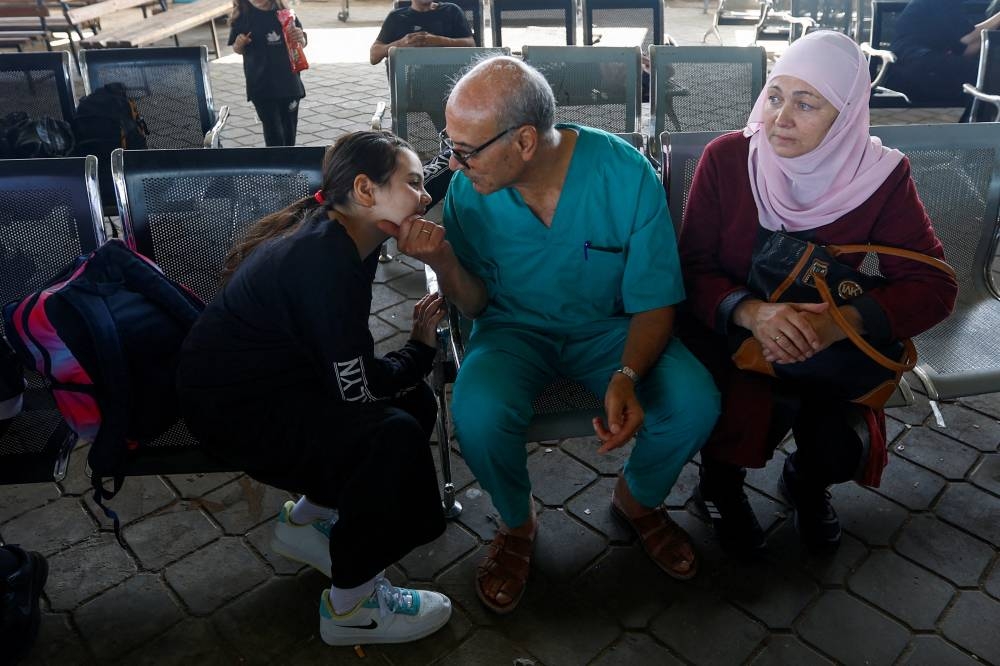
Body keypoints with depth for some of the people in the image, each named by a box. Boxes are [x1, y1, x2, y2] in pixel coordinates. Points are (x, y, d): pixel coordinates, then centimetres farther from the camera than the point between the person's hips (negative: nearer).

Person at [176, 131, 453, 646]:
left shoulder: (342, 239, 0)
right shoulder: (323, 260, -28)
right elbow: (357, 388, -25)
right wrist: (421, 349, -8)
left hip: (272, 380, 10)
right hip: (231, 404, -10)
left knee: (415, 401, 3)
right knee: (395, 434, -25)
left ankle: (306, 520, 18)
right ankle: (351, 606, -5)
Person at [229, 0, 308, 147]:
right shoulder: (242, 16, -4)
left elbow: (302, 43, 6)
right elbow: (238, 49, 6)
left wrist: (300, 38, -17)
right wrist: (239, 44, -16)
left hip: (288, 82, 2)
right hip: (261, 85, -2)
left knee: (289, 128, 12)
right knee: (273, 131, -3)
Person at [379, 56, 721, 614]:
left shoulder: (626, 173, -19)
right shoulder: (470, 187, -14)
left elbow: (654, 303, -13)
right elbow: (475, 304, -3)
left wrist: (627, 376, -33)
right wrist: (443, 260, -26)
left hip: (609, 328, 0)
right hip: (516, 328, 1)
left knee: (696, 404, -25)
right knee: (478, 415, -31)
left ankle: (637, 498, 12)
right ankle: (518, 522, 6)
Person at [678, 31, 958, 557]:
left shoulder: (880, 175, -12)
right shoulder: (726, 158, -14)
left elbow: (934, 287, -12)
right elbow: (692, 265, -13)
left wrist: (845, 321, -32)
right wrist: (749, 311, -35)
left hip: (826, 346, 1)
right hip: (727, 332, -1)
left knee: (839, 452, -19)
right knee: (761, 411, -28)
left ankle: (805, 483, 22)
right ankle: (720, 484, 11)